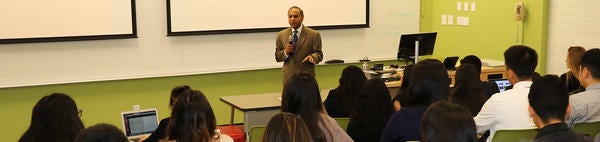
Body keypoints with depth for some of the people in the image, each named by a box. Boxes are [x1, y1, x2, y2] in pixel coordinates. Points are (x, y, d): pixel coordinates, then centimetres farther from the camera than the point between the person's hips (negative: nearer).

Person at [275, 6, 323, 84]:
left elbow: (319, 54, -1)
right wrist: (285, 52, -12)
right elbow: (277, 57, 10)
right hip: (288, 77, 2)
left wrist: (312, 57, -24)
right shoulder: (281, 35, 8)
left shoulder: (314, 34, 0)